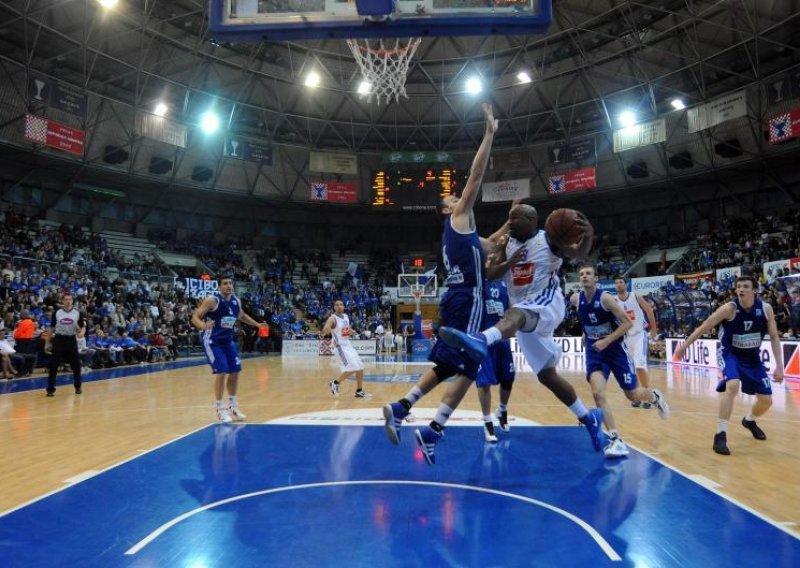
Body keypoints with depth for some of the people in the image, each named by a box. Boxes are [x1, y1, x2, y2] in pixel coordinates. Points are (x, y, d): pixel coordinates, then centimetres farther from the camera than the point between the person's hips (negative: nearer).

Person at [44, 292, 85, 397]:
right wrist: (47, 343, 8)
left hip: (71, 340, 0)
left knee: (76, 365, 5)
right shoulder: (56, 313, 0)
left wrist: (81, 333, -19)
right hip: (59, 340, 0)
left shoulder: (77, 313, 0)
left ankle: (78, 387, 23)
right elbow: (51, 328, 8)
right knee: (53, 366, -3)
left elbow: (83, 327, 4)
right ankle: (50, 389, 5)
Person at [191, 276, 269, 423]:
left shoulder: (236, 301, 2)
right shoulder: (212, 300, -18)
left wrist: (258, 325, 15)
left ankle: (232, 405, 27)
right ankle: (220, 408, 3)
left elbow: (242, 316, 22)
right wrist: (203, 326, -41)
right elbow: (195, 317, -20)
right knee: (221, 372, -14)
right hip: (212, 341, -7)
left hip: (228, 340, 7)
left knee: (235, 372, 9)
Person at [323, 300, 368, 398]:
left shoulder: (346, 316, 8)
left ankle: (359, 390, 19)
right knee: (352, 367, -18)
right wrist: (325, 330, -51)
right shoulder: (332, 319, -15)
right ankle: (335, 383, 1)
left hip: (348, 345, 8)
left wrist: (350, 331, 5)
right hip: (340, 346, -8)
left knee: (360, 367, 8)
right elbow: (323, 333, -29)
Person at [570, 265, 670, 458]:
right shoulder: (575, 299, -7)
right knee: (597, 393, -19)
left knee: (633, 395, 9)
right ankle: (616, 440, -12)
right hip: (594, 351, 3)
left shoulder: (606, 298, -21)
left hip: (616, 349, -3)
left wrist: (607, 341, -24)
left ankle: (655, 397, 46)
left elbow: (628, 323, -18)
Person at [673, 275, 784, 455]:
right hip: (729, 354, -5)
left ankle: (749, 421, 45)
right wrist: (684, 346, -14)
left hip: (752, 357, 5)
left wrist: (779, 366, -5)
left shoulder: (766, 309, -11)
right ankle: (720, 435, -25)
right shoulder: (729, 309, -22)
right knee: (732, 386, -33)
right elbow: (704, 327, -15)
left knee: (767, 401, 9)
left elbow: (774, 337, -1)